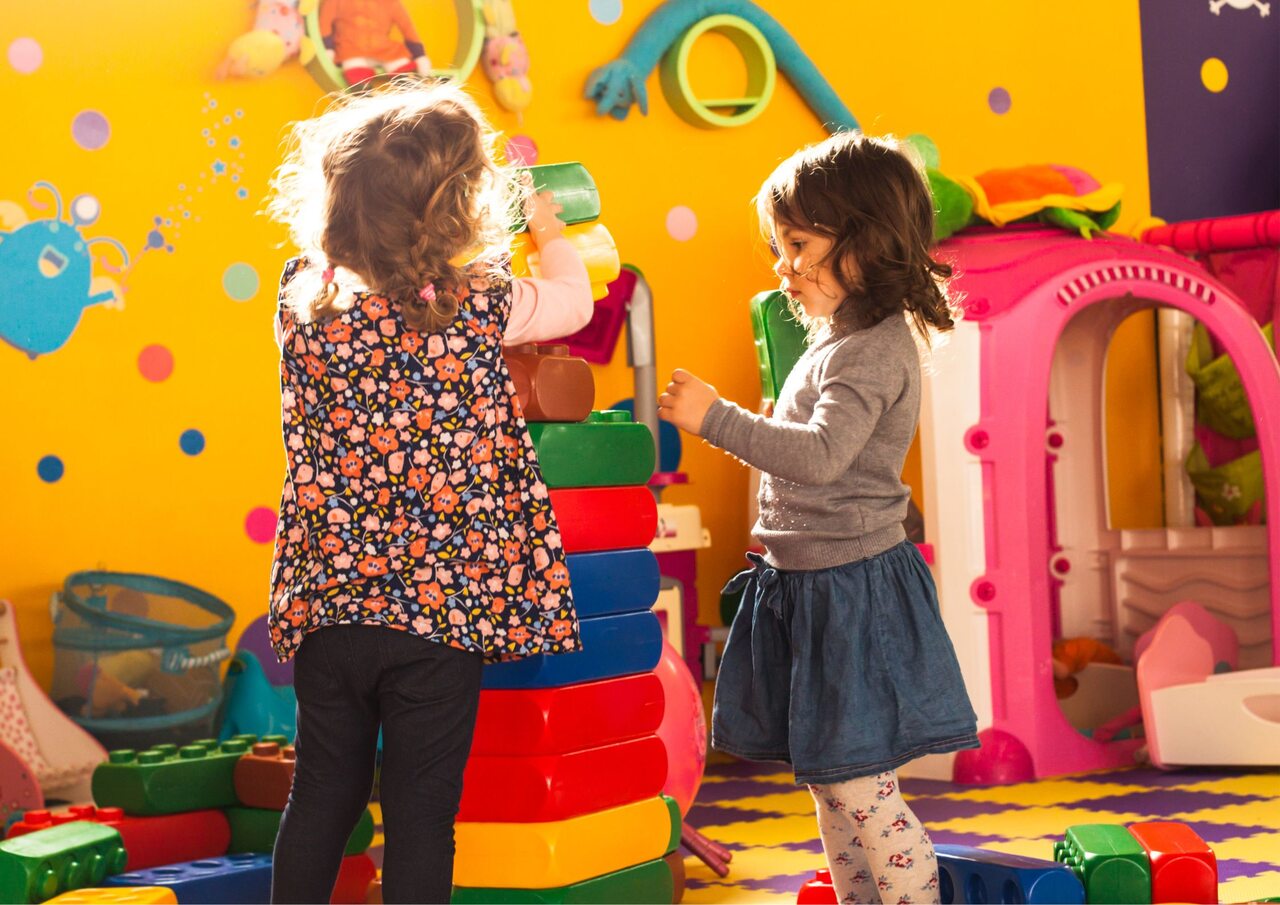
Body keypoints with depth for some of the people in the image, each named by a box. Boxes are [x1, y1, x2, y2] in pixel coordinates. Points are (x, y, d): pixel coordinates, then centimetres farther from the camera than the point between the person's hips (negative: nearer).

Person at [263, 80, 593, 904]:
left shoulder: (302, 296, -4)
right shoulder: (476, 307, -14)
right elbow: (576, 303, 6)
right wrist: (548, 227, 26)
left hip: (327, 601, 4)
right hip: (441, 611, -4)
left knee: (321, 799, 18)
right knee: (420, 817, 7)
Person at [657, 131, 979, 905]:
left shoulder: (873, 350, -18)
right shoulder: (843, 340, 14)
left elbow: (821, 455, -31)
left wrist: (716, 418, -32)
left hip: (852, 591, -10)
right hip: (811, 586, 10)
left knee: (855, 784, -6)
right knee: (828, 782, 17)